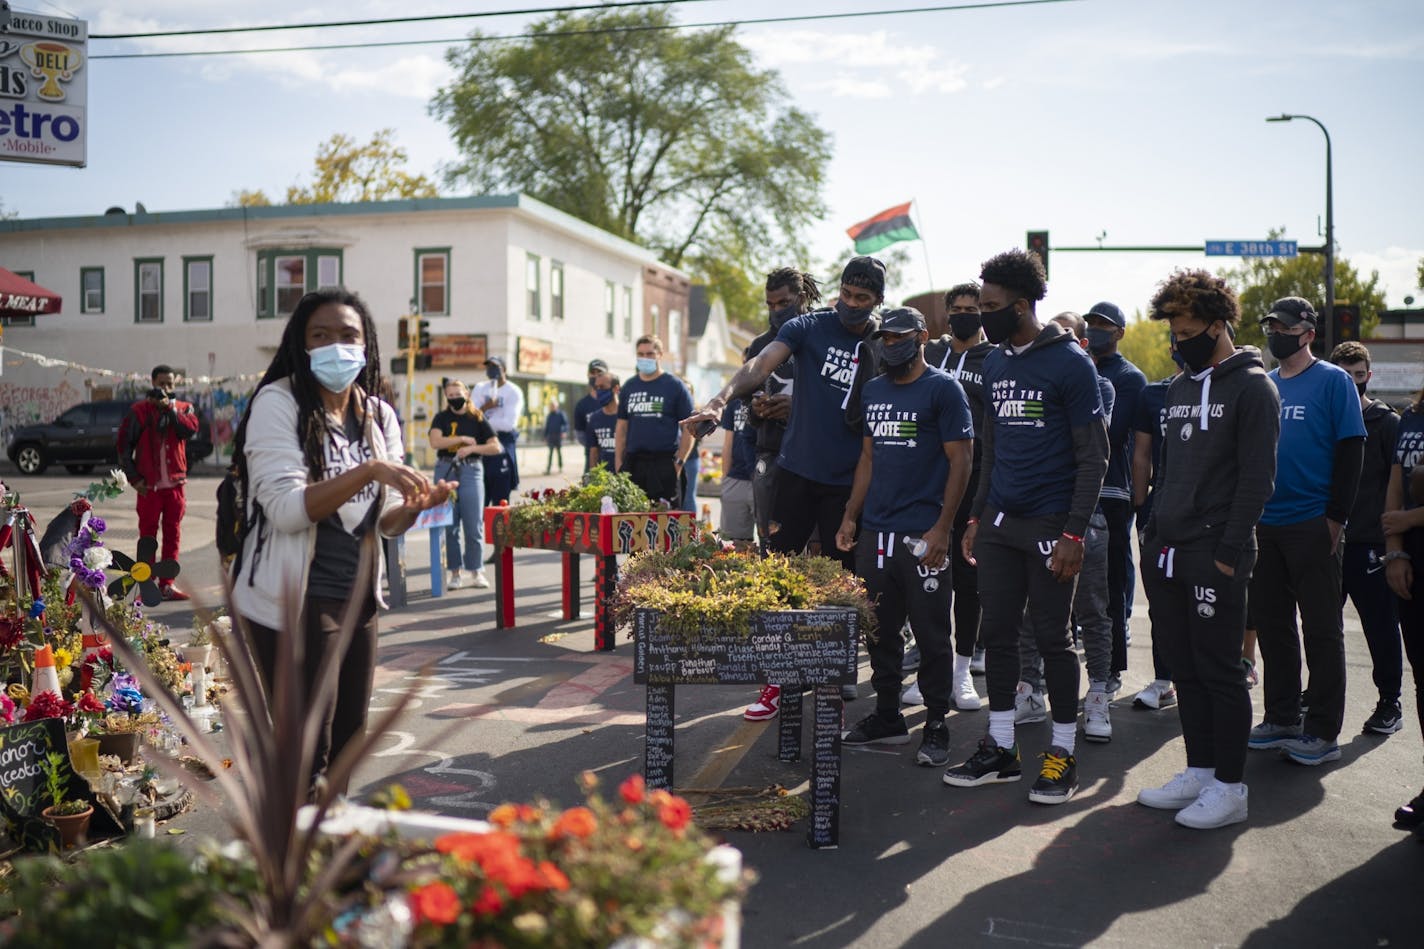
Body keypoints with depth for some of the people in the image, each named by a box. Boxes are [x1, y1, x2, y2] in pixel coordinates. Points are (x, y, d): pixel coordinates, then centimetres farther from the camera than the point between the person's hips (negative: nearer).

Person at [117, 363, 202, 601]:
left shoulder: (183, 408, 9)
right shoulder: (139, 411, 2)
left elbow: (191, 430, -11)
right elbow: (124, 446, 3)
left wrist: (170, 408, -15)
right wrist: (134, 478, -3)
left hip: (175, 483, 2)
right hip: (148, 485, -2)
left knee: (173, 535, 6)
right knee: (147, 535, 1)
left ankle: (167, 584, 13)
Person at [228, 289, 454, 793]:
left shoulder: (379, 416, 7)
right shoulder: (278, 404, -11)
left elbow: (385, 522, 8)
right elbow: (286, 509, -22)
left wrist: (415, 505, -13)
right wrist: (368, 471, -30)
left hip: (358, 599, 7)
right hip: (295, 602, -6)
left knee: (348, 744, 18)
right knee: (306, 753, 2)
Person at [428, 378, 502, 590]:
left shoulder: (478, 418, 6)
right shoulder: (441, 418, 8)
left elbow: (496, 447, 1)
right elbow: (435, 442, -9)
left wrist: (472, 448, -10)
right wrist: (463, 439, -10)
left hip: (471, 471, -1)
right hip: (446, 470, 1)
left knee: (474, 525, -4)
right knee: (450, 525, 2)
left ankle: (476, 571, 6)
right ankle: (455, 572, 10)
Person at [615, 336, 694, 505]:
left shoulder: (674, 386, 1)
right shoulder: (629, 387, 14)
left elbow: (689, 428, -1)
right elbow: (621, 428, 16)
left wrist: (679, 462, -8)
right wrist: (619, 463, 8)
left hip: (664, 463, -4)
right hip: (633, 463, 4)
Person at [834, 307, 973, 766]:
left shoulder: (943, 389, -4)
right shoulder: (873, 390, 15)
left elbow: (961, 460, -8)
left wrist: (942, 528, -14)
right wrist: (850, 516, 13)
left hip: (922, 535, -6)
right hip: (875, 531, 6)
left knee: (931, 634, 0)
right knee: (878, 629, 12)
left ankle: (936, 725, 12)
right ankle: (887, 716, 25)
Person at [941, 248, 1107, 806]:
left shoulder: (1070, 364, -9)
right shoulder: (994, 363, 11)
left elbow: (1093, 457, -10)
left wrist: (1074, 534, -15)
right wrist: (977, 516, 15)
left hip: (1049, 526, -6)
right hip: (999, 523, 6)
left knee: (1052, 637, 2)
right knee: (997, 633, 9)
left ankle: (1063, 754, 16)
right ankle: (1000, 749, 20)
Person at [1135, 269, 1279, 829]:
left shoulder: (1251, 387, -6)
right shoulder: (1179, 389, 17)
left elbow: (1257, 478, -11)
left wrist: (1229, 551, -16)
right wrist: (1154, 537, 14)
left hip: (1215, 557, -7)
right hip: (1168, 553, 7)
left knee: (1219, 671, -1)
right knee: (1185, 668, 12)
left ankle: (1229, 788, 9)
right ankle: (1199, 773, 22)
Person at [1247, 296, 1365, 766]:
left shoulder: (1333, 381, -3)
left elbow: (1351, 450, -8)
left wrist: (1335, 516, -14)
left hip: (1312, 526, -6)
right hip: (1263, 524, 6)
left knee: (1321, 630, 1)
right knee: (1271, 626, 11)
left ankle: (1324, 731, 8)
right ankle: (1282, 719, 23)